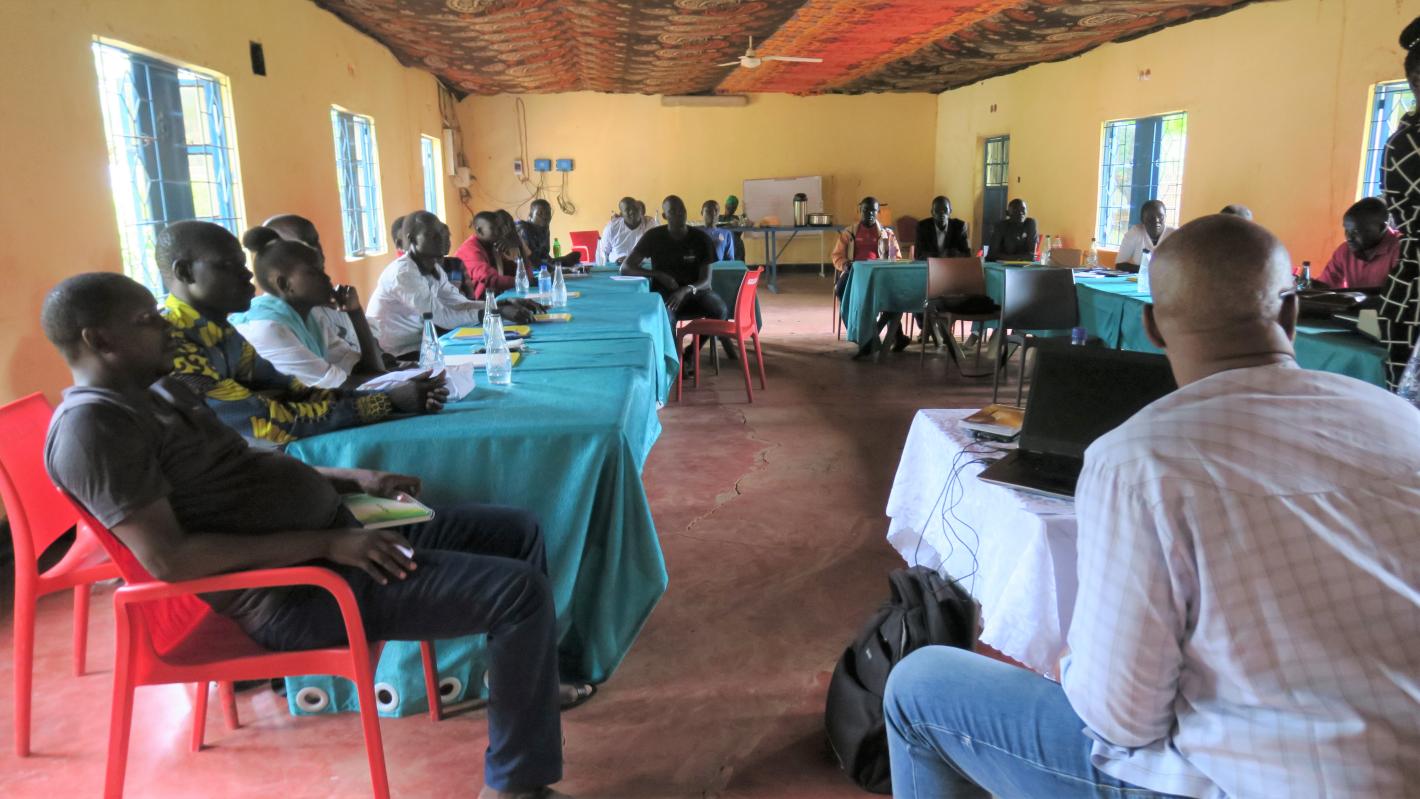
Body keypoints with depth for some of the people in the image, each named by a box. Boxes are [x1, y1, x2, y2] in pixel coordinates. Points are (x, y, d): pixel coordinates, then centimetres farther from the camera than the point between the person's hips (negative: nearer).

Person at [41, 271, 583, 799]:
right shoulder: (92, 423, -15)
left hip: (335, 537, 10)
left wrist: (355, 479, 9)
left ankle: (526, 683, 28)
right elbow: (167, 559, -23)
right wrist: (326, 544, -23)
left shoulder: (159, 390, 16)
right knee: (522, 592, -19)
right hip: (292, 590, -10)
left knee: (518, 531, 12)